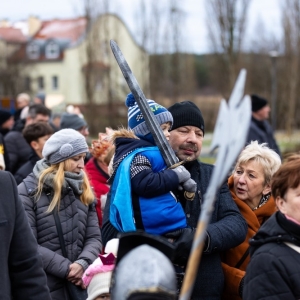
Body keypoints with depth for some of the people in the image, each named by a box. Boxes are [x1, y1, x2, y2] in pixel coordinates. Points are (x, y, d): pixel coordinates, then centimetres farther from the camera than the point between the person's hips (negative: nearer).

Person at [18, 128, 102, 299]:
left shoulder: (83, 189, 11)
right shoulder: (28, 191, -5)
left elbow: (94, 237, 6)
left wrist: (83, 263, -13)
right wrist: (66, 268, -17)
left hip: (80, 285, 4)